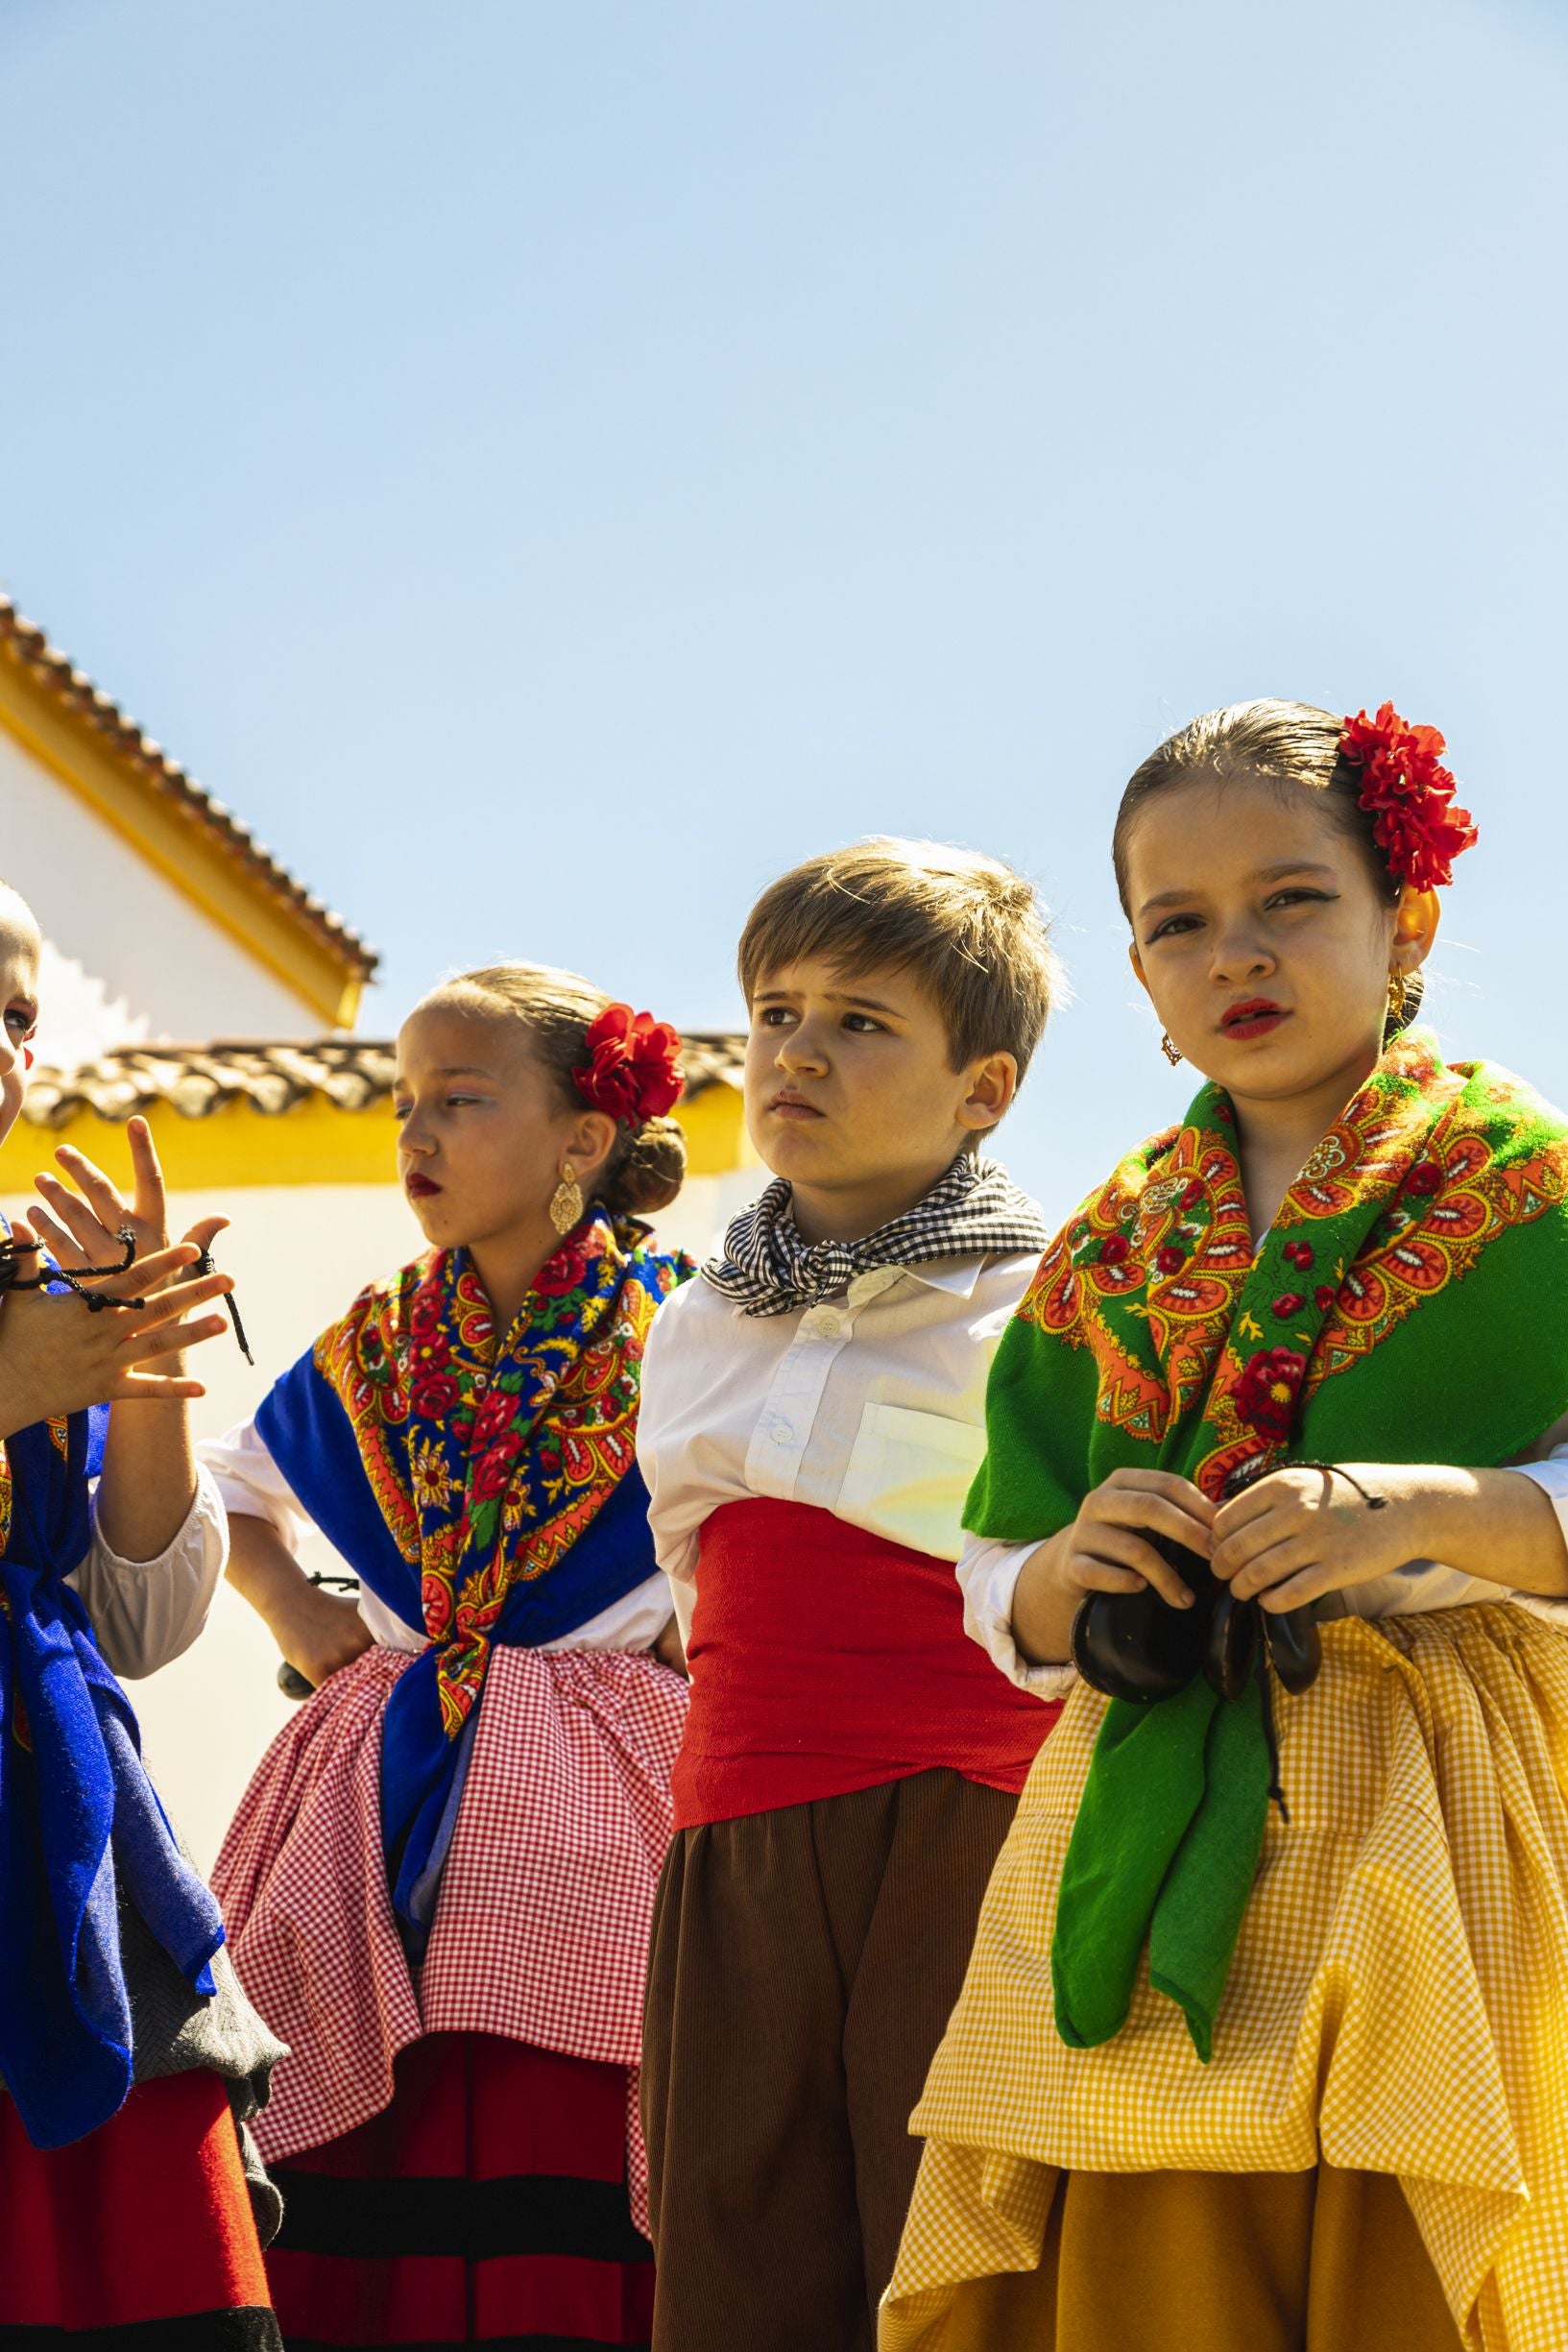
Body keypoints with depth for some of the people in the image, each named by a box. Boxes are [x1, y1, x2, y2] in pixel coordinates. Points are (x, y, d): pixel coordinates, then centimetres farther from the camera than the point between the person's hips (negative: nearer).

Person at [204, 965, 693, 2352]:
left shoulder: (673, 1338, 0)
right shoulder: (375, 1350, 13)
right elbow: (229, 1490, 29)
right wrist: (295, 1615, 14)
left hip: (583, 1799, -4)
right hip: (388, 1795, 4)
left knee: (556, 2168, -12)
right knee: (360, 2202, -3)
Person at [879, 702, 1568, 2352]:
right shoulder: (1109, 1252, 16)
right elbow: (998, 1596, 18)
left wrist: (1420, 1511, -18)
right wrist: (1071, 1569, -3)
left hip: (1432, 1831, -3)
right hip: (1157, 1839, 4)